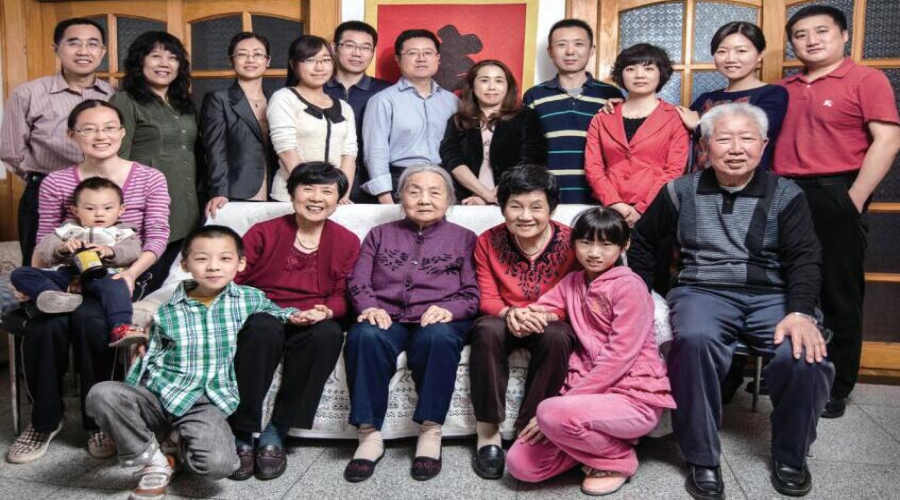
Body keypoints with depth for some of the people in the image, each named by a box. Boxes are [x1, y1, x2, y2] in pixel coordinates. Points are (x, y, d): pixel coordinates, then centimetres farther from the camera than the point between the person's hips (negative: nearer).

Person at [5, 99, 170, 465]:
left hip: (119, 276, -2)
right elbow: (44, 243, 7)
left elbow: (157, 237, -4)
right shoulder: (56, 183, 6)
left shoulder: (149, 179, 2)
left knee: (88, 318, -33)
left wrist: (131, 273, -21)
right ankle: (45, 420, -4)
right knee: (43, 324, -29)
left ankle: (98, 420, -12)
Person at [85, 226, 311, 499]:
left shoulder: (250, 299, 2)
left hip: (206, 402, -1)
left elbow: (272, 312, 25)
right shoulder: (167, 312, 3)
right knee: (101, 394, -27)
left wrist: (291, 315, 4)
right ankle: (153, 462, -6)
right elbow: (149, 360, 12)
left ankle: (177, 442, 8)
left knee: (218, 463, -29)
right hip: (159, 393, 1)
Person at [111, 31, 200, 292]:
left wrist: (207, 198, 14)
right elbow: (117, 161, -8)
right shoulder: (125, 102, -3)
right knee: (145, 290, -2)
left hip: (186, 213, 6)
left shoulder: (184, 105, 18)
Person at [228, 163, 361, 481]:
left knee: (330, 333, -34)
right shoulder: (263, 233, 5)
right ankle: (240, 436, -25)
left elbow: (342, 296, 8)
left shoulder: (347, 242, 9)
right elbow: (233, 280, 1)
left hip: (312, 325, 1)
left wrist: (325, 312, -17)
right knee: (264, 328, -37)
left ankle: (275, 435, -24)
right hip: (262, 317, -1)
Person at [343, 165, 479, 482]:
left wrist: (449, 309, -14)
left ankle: (430, 435, -26)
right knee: (364, 336, -34)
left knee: (438, 337, -37)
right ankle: (370, 436, -26)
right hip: (386, 318, 1)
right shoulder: (380, 234, 23)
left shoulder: (463, 238, 18)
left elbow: (472, 293, 8)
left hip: (438, 321, -1)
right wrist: (369, 307, -10)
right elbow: (358, 282, 12)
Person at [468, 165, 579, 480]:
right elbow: (487, 298, -4)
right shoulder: (488, 242, -5)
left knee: (557, 337, -35)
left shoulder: (569, 241, -10)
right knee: (488, 330, -34)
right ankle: (488, 431, -23)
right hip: (504, 319, 1)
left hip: (550, 321, -1)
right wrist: (509, 313, -27)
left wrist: (545, 314, -27)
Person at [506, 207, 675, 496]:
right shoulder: (573, 282, 13)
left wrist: (563, 404, -19)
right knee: (521, 464, -9)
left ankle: (618, 459, -4)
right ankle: (601, 442, 10)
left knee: (551, 413, -33)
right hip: (591, 391, 6)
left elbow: (618, 357, -17)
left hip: (634, 397, -6)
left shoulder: (629, 286, -10)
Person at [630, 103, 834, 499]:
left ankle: (790, 456, 0)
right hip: (702, 291, 0)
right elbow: (643, 240, 19)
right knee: (695, 340, -36)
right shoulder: (681, 192, 9)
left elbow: (804, 258, -1)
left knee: (805, 355, -29)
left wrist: (800, 312, -18)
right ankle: (701, 460, -18)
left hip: (771, 296, 1)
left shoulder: (786, 195, 7)